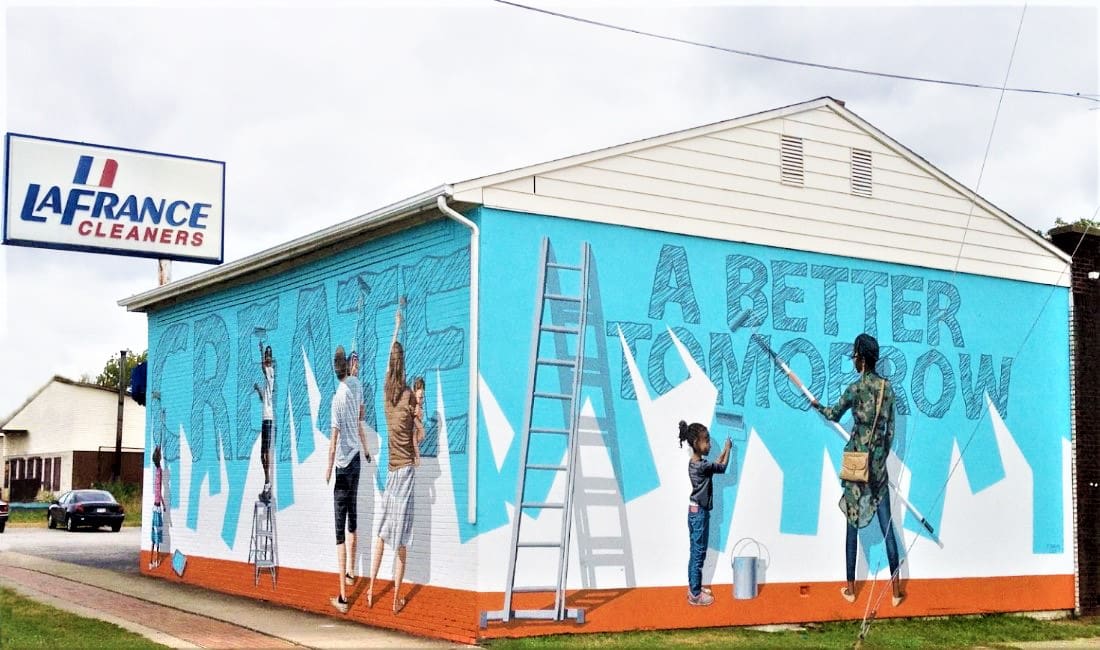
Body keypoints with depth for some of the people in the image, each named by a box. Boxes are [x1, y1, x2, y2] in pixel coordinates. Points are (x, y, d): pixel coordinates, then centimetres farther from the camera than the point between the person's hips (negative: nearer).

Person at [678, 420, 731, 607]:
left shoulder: (694, 463, 4)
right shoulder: (702, 466, -23)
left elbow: (714, 465, 19)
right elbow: (722, 468, -9)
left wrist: (725, 450, 14)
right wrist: (728, 449, 4)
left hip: (694, 511, 9)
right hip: (700, 513, -9)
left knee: (695, 552, 17)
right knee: (699, 553, -2)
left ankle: (693, 586, 26)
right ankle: (695, 595, 4)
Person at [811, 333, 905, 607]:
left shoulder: (855, 388, -10)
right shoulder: (888, 388, 3)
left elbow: (834, 414, 8)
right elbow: (890, 430, 8)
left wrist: (817, 405, 28)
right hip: (879, 462, 3)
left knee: (853, 525, 6)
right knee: (887, 526, 5)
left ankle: (850, 588, 13)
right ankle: (896, 589, 5)